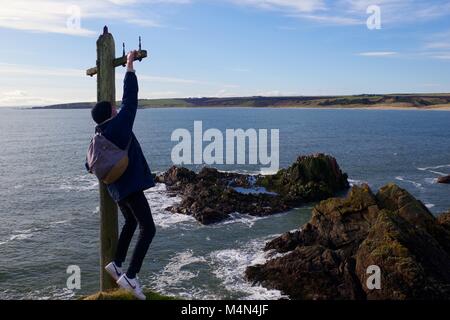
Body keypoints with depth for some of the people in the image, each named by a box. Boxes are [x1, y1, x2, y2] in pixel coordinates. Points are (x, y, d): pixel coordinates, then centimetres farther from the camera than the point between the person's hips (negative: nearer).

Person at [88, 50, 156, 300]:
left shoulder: (98, 137, 7)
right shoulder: (119, 125, -14)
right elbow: (130, 98, -12)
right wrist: (129, 66, -4)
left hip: (117, 188, 9)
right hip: (131, 186, -9)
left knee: (131, 223, 28)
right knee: (148, 229, -7)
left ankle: (116, 263, 29)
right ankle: (130, 277, -13)